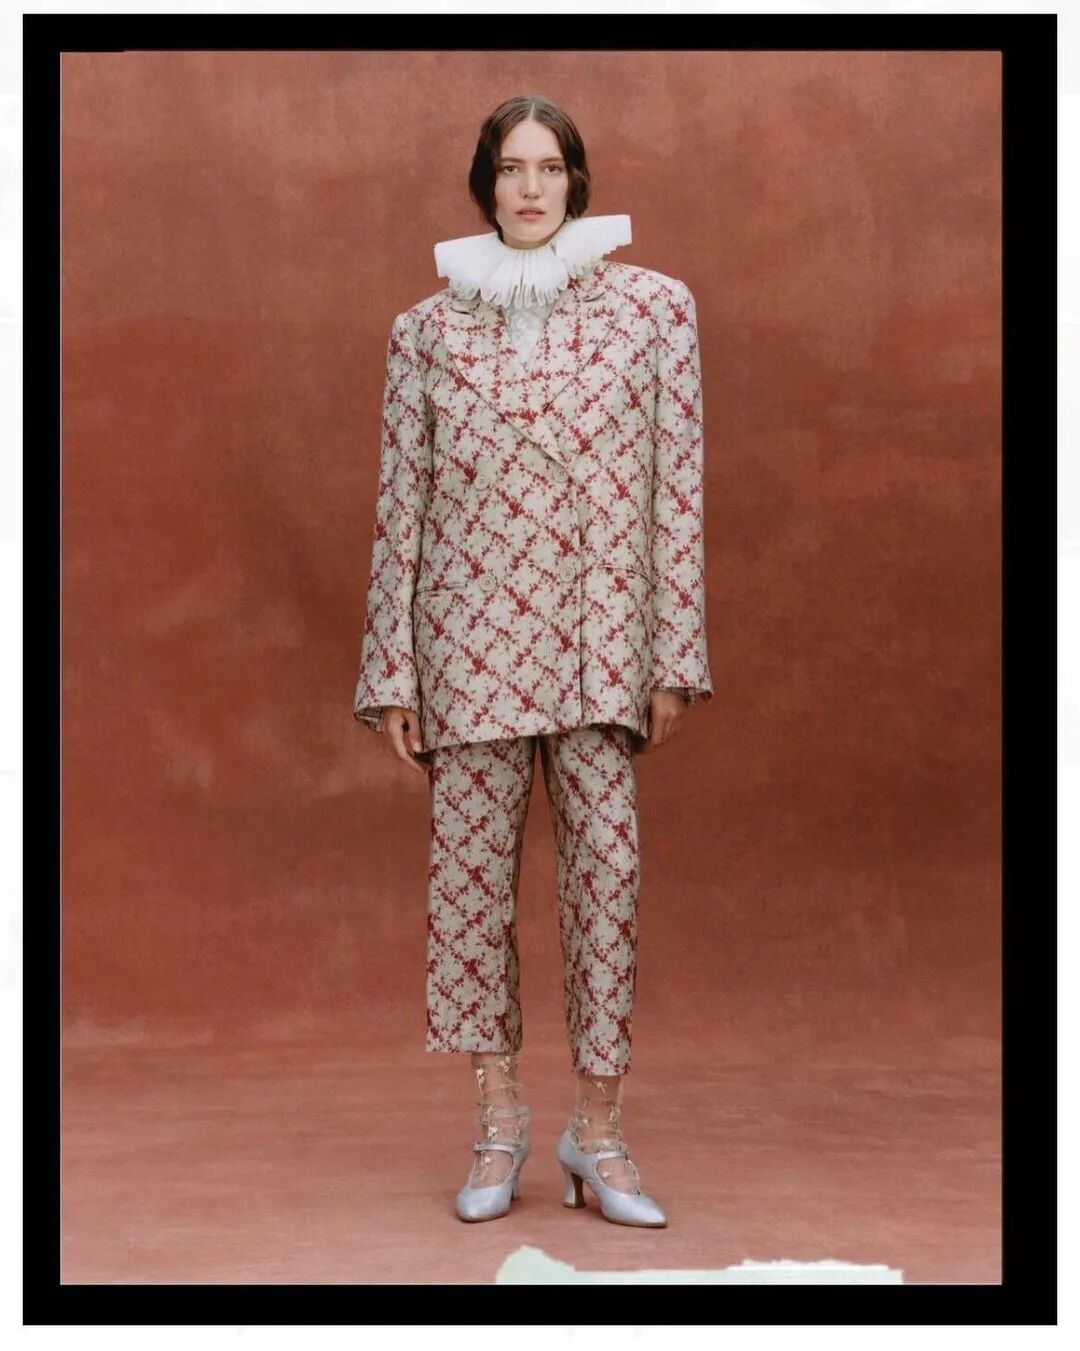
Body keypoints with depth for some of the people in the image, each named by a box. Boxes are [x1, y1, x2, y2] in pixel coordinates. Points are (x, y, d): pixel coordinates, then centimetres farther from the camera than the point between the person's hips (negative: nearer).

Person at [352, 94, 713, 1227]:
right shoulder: (427, 327, 7)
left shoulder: (652, 307, 4)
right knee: (469, 863, 3)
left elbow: (677, 487, 2)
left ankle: (597, 1126, 10)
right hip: (469, 637, 1)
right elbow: (400, 503, 6)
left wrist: (676, 657, -2)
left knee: (606, 859, -2)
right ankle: (500, 1120, 16)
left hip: (598, 639, -1)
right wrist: (390, 674, 3)